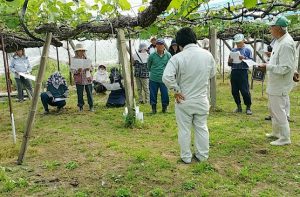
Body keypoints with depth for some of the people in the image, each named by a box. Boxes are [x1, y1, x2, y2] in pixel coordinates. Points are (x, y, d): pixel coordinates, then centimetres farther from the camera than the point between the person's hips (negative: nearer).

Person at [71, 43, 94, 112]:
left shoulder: (86, 58, 9)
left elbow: (91, 68, 12)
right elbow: (72, 70, -3)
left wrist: (89, 68, -12)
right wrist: (77, 71, -23)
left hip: (88, 79, 2)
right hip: (79, 80, -2)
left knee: (89, 93, 3)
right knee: (80, 94, 1)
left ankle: (91, 107, 13)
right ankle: (80, 107, 14)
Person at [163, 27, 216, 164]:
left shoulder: (178, 57, -18)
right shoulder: (207, 54, -5)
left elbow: (166, 77, -26)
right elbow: (212, 73, 9)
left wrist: (176, 90, -14)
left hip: (184, 100, -3)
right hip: (202, 99, 4)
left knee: (184, 130, 11)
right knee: (202, 128, 18)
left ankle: (186, 157, 23)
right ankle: (202, 155, 29)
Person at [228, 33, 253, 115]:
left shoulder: (247, 50, 6)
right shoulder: (233, 51, 17)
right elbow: (229, 64, 18)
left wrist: (244, 58, -15)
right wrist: (230, 61, -3)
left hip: (243, 72, -4)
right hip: (234, 72, 5)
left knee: (245, 91, -8)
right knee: (234, 91, 6)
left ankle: (248, 107, 8)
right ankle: (239, 107, 21)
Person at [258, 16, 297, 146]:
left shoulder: (286, 44, -24)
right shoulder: (279, 41, 7)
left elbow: (285, 68, -27)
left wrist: (268, 67, -25)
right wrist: (293, 71, 21)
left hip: (280, 86, -10)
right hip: (274, 84, 10)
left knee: (279, 111, 0)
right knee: (273, 109, 22)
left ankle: (285, 138, 13)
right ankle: (276, 132, 38)